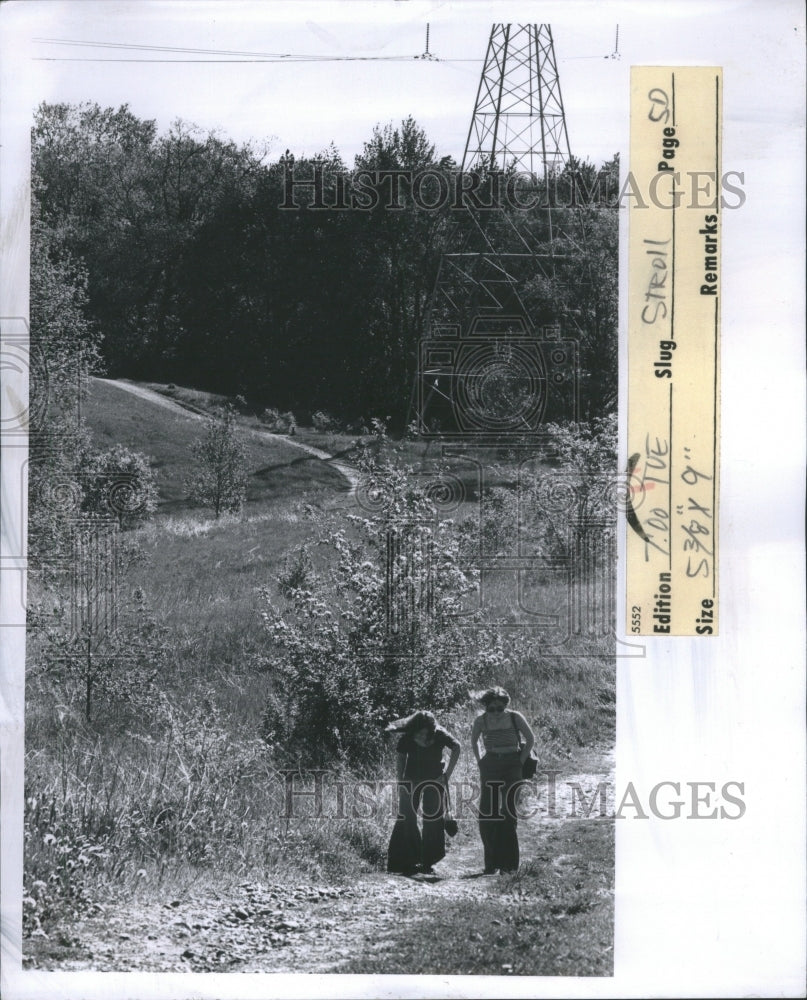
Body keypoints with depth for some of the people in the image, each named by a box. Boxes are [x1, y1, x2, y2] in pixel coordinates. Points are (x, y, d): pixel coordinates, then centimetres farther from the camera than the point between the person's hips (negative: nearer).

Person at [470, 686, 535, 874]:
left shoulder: (515, 717, -7)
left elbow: (530, 739, 5)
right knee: (486, 815, -1)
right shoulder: (481, 721, -2)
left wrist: (521, 762, 0)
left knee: (508, 814, -5)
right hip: (490, 767, 2)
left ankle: (509, 864, 1)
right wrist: (480, 762, 9)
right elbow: (474, 741, 18)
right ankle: (491, 863, 8)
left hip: (511, 767, -2)